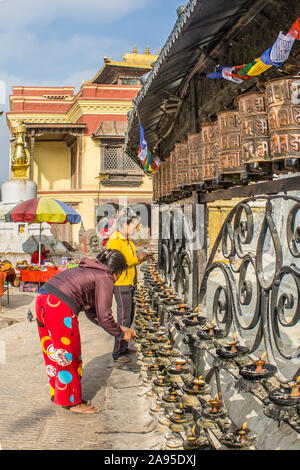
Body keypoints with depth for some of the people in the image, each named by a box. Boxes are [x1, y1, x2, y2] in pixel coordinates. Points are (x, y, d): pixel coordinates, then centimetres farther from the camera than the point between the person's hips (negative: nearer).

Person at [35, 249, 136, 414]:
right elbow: (104, 316, -4)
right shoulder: (105, 278, -1)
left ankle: (57, 395, 35)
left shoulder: (89, 271, 25)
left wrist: (118, 328, 29)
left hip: (43, 300, 9)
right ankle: (73, 402, 19)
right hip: (60, 308, -9)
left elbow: (91, 312, 28)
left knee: (55, 355, 21)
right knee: (68, 357, 6)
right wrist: (120, 334, 13)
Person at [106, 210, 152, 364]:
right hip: (121, 285, -10)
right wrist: (136, 259, -20)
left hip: (128, 284, 10)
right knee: (124, 319, -7)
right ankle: (118, 354, 0)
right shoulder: (115, 242, -15)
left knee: (129, 316, 17)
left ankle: (123, 348, 28)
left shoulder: (127, 241, 16)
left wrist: (142, 258, 3)